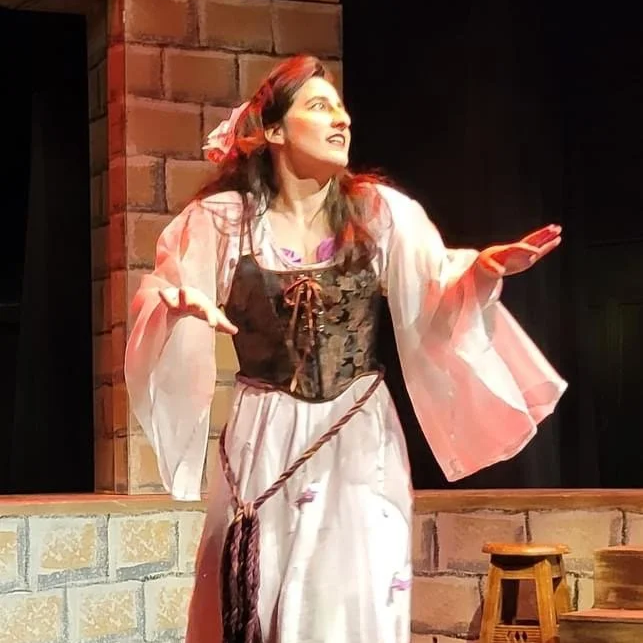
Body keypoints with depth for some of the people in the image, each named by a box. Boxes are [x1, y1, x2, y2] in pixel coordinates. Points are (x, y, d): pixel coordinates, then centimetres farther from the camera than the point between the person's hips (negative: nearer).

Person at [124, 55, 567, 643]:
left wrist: (484, 270, -24)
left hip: (361, 438, 1)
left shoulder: (380, 212, -1)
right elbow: (160, 296, -1)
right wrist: (179, 306, -24)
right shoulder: (222, 220, -2)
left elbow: (434, 311, -4)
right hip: (266, 440, 0)